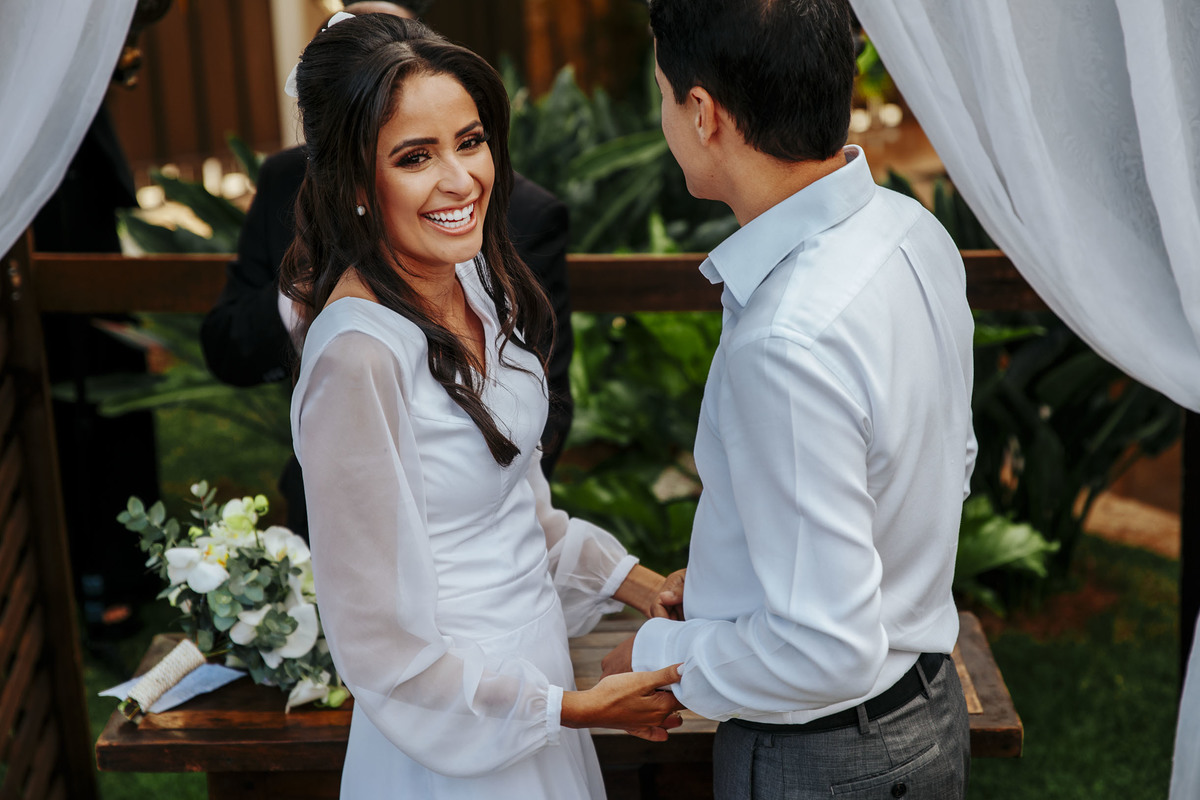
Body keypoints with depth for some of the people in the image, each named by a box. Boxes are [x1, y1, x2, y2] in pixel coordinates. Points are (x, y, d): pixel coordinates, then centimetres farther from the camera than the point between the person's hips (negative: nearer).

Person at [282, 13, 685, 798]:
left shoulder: (475, 278, -2)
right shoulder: (359, 356, -28)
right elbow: (381, 644, -22)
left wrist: (633, 582, 3)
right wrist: (568, 706, -15)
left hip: (533, 660, 8)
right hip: (458, 731, -7)